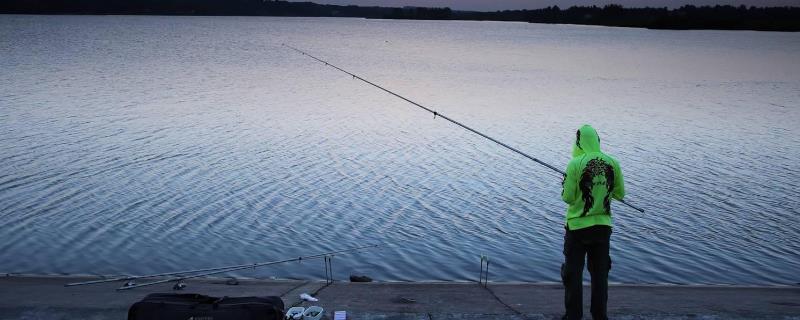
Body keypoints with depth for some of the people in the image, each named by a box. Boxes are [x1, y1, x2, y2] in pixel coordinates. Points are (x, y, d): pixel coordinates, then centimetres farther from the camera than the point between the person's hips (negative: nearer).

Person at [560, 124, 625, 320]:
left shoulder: (576, 164, -15)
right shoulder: (612, 163, -3)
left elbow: (568, 198, -13)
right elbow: (619, 194, 6)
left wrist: (567, 190, 7)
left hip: (577, 226, -4)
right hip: (603, 225, 4)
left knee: (573, 274, 7)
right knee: (600, 274, 14)